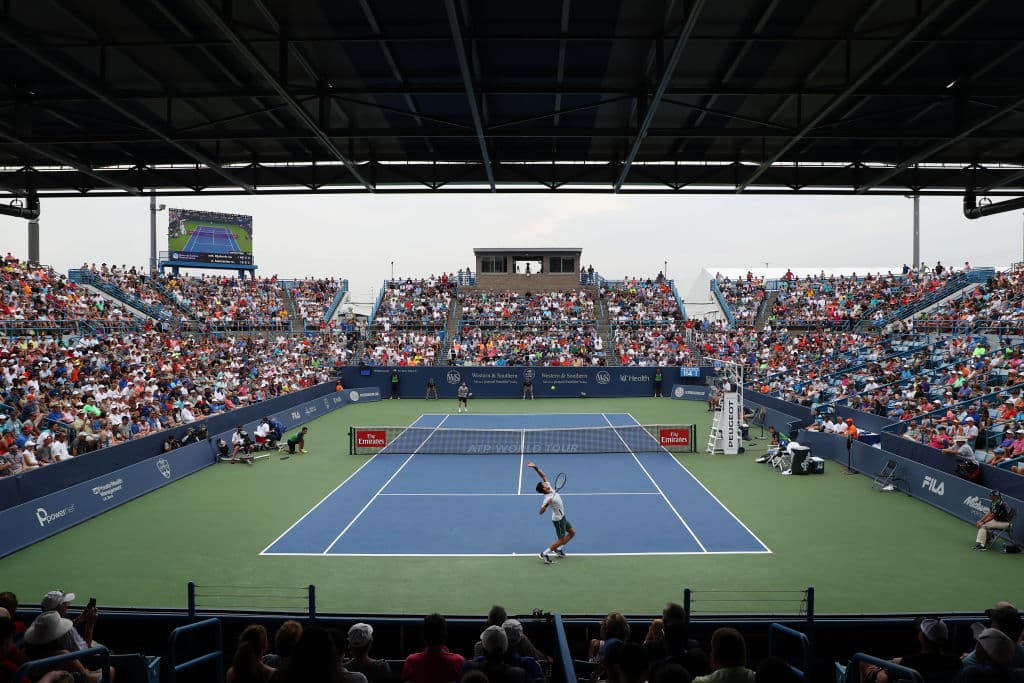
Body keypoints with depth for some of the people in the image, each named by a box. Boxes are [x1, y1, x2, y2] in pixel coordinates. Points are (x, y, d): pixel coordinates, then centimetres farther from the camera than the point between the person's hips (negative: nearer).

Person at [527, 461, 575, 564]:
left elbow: (543, 475, -4)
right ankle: (545, 553, 9)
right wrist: (546, 505, -53)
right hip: (558, 519, -9)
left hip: (562, 516, 9)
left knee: (572, 533, 16)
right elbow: (541, 512, -37)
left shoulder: (549, 488, -10)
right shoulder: (548, 498, -30)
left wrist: (535, 467, -17)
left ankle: (558, 549, 27)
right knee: (561, 540, 1)